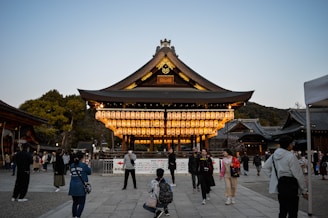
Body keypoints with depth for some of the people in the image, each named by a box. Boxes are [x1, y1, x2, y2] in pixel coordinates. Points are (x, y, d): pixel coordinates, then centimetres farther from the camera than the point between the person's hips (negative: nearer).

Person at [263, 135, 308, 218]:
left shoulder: (274, 155, 6)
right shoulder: (290, 156, -16)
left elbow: (265, 167, 18)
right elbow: (298, 175, -13)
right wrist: (304, 191, -5)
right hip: (290, 187, -7)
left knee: (282, 211, 18)